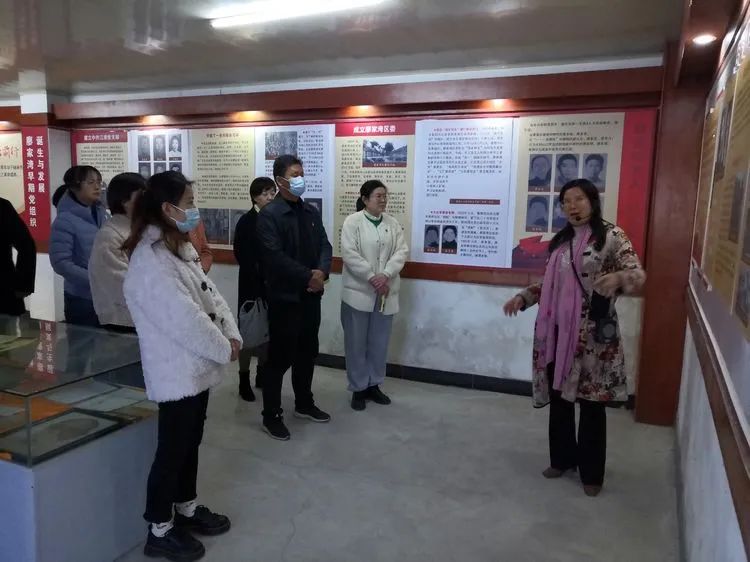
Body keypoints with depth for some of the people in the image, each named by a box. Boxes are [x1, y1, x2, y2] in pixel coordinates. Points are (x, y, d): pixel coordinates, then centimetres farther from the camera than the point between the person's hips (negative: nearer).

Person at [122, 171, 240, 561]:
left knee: (190, 442, 21)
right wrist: (223, 349, -16)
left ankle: (186, 508, 39)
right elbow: (183, 317, -26)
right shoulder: (150, 259, -22)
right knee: (172, 448, 5)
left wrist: (231, 335, -4)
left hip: (196, 365, 9)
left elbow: (210, 294, 9)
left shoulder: (180, 248, 10)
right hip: (176, 371, -9)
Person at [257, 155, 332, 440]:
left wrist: (322, 272, -12)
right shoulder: (269, 214, -11)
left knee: (307, 353, 17)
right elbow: (274, 257, -19)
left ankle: (304, 403, 34)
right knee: (280, 357, 1)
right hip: (285, 296, -7)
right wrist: (307, 277, -18)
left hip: (311, 295, 7)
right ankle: (271, 415, 15)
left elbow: (325, 245, 7)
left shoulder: (311, 211, 11)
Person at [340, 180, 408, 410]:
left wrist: (385, 275, -15)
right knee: (357, 343, 4)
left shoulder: (393, 223, 9)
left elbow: (401, 251, 0)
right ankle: (358, 388, 16)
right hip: (358, 292, -4)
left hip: (385, 293, 4)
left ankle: (374, 385, 25)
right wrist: (372, 277, -18)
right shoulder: (352, 221, -4)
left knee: (379, 343, 11)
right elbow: (349, 254, -13)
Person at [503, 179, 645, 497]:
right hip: (558, 332, 6)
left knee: (591, 404, 3)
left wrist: (618, 277, -34)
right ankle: (562, 458, 31)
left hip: (593, 334, -6)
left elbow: (639, 275, -12)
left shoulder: (611, 236, -5)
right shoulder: (561, 240, 13)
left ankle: (591, 472, 18)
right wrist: (523, 297, 3)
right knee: (559, 398, 13)